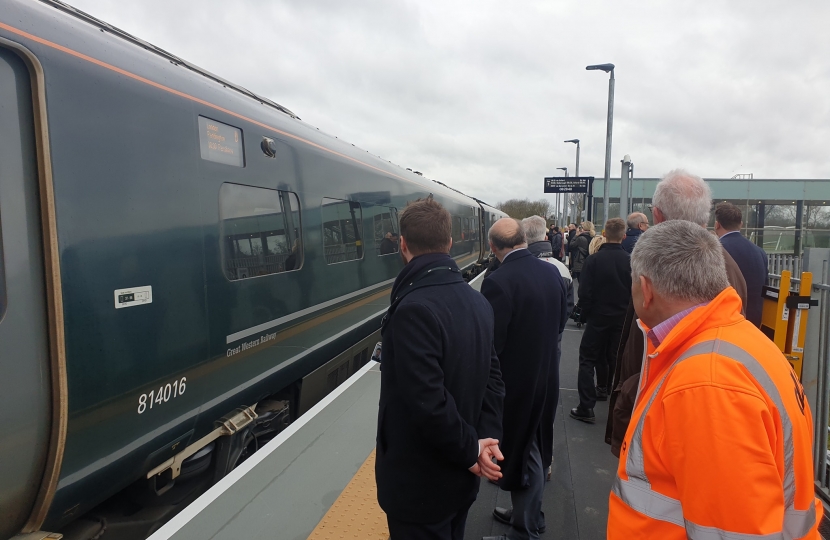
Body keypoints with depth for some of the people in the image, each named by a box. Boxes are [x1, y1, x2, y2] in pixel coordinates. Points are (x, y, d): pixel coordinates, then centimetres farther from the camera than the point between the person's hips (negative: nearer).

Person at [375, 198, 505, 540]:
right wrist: (485, 438, -7)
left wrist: (471, 450, -16)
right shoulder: (478, 301, 1)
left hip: (419, 484, -8)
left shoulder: (413, 309, -27)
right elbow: (492, 378, 1)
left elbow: (429, 403, -30)